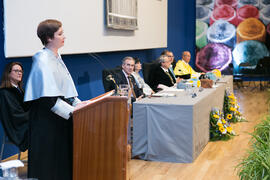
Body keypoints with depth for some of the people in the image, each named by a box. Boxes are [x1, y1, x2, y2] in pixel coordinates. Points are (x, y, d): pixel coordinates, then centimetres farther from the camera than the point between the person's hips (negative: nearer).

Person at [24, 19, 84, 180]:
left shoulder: (56, 57, 12)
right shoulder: (42, 60, -16)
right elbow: (47, 97, -22)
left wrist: (78, 103, 5)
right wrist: (71, 111, -22)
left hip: (61, 119, 9)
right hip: (47, 121, -9)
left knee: (63, 161, 13)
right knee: (49, 162, 0)